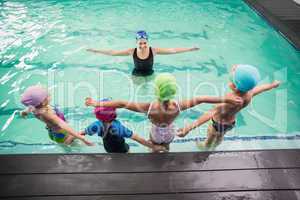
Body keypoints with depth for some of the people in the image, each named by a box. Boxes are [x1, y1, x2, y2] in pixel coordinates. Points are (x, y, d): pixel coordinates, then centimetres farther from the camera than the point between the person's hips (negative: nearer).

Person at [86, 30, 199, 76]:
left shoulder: (154, 50, -23)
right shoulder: (132, 51, -21)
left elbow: (172, 50, -25)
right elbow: (113, 52, -18)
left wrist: (189, 49, -30)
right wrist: (96, 51, -20)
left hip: (150, 75, 0)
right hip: (136, 76, 0)